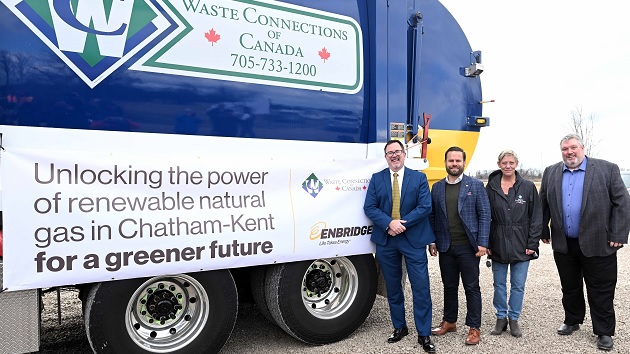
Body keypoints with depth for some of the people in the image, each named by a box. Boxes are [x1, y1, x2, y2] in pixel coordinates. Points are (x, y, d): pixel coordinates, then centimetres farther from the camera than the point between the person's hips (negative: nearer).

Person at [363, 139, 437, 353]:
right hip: (385, 241, 2)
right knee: (393, 287, 13)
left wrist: (403, 223, -16)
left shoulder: (419, 178, 2)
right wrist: (389, 223, -19)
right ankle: (399, 327, 30)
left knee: (421, 287, 0)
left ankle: (424, 334, 14)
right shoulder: (376, 179, 5)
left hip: (414, 240, -2)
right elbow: (369, 207, -3)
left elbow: (425, 207, -8)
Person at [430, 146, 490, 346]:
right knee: (449, 286, 15)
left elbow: (484, 215, -4)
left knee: (472, 288, 5)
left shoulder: (476, 185, -1)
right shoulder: (437, 187, 8)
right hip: (445, 247, 3)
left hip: (468, 247, -3)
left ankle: (474, 328, 17)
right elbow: (432, 216, 10)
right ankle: (449, 322, 30)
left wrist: (482, 243, -10)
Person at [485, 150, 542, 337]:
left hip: (521, 245, -1)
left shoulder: (528, 187, -2)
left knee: (518, 285, 8)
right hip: (498, 244, 1)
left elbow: (536, 217, -1)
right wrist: (487, 243, -2)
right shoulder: (491, 187, 0)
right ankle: (501, 318, 26)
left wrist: (532, 244, -6)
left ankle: (514, 319, 25)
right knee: (499, 284, 11)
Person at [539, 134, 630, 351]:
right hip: (563, 244, 3)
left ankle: (604, 332, 21)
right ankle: (572, 321, 33)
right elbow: (543, 204, 10)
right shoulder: (551, 173, 5)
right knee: (569, 287, 16)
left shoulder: (607, 169, -5)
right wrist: (544, 230, 8)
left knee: (601, 290, 7)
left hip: (597, 243, -3)